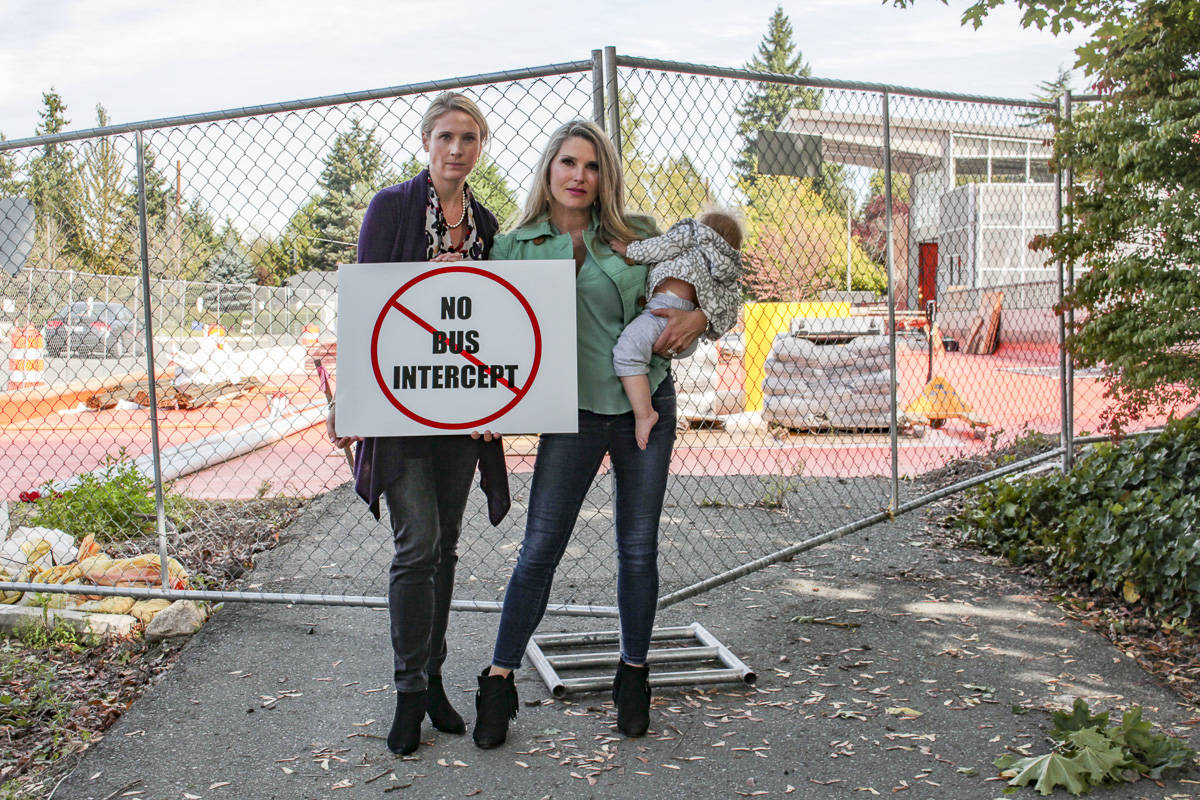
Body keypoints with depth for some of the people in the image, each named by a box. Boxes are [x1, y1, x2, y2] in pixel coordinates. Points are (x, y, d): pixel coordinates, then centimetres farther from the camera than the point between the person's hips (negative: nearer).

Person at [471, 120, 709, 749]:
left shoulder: (635, 236, 3)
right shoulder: (515, 248, 1)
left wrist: (698, 317, -7)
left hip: (647, 403, 2)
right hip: (573, 414, -1)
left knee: (638, 548, 8)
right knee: (539, 550, -2)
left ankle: (633, 675, 26)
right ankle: (499, 680, 13)